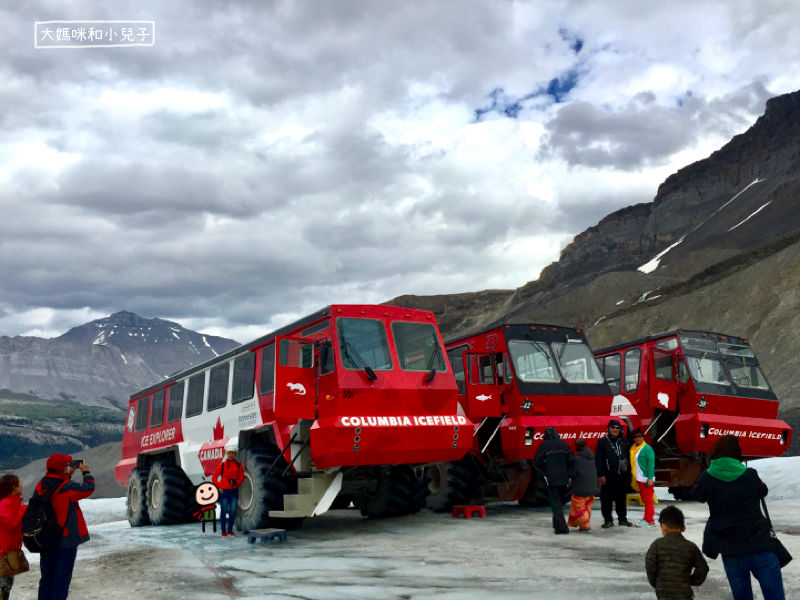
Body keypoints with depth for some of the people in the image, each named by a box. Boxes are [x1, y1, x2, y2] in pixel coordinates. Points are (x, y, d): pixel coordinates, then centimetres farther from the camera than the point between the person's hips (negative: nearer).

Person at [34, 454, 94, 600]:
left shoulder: (41, 486, 0)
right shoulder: (67, 487, -18)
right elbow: (88, 489, -5)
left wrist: (68, 474, 15)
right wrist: (86, 472, 8)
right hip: (66, 540, -7)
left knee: (47, 578, 16)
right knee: (62, 580, 1)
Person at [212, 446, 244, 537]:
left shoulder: (238, 464, 5)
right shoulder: (222, 465, -1)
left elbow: (242, 476, 8)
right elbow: (214, 477, 3)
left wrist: (237, 482, -10)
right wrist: (219, 487, -5)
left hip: (234, 491, 2)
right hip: (224, 491, -2)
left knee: (233, 511, 1)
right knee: (223, 511, 2)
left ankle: (230, 530, 15)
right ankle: (223, 531, 11)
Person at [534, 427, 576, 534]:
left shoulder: (544, 445, -4)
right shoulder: (563, 443, 5)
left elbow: (537, 462, -3)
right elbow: (572, 460, 3)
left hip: (551, 478, -4)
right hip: (564, 478, 4)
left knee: (555, 502, -3)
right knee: (560, 501, 17)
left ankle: (561, 526, -12)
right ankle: (557, 523, 27)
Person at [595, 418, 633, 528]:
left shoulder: (624, 441, 8)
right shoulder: (603, 441, -3)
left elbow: (629, 455, 13)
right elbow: (598, 459, -5)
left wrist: (628, 469, 5)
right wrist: (601, 474, -10)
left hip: (622, 475, 3)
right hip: (608, 476, -3)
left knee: (622, 498, 11)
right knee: (607, 499, -1)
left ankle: (623, 519, 22)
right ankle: (608, 520, 7)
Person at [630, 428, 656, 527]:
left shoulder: (647, 448, -10)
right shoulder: (633, 449, 12)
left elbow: (651, 463, -14)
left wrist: (650, 478, -19)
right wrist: (633, 477, 12)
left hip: (646, 479, -8)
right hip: (638, 479, 8)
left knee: (647, 500, -3)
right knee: (644, 500, 12)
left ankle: (649, 520, 1)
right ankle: (648, 519, 19)